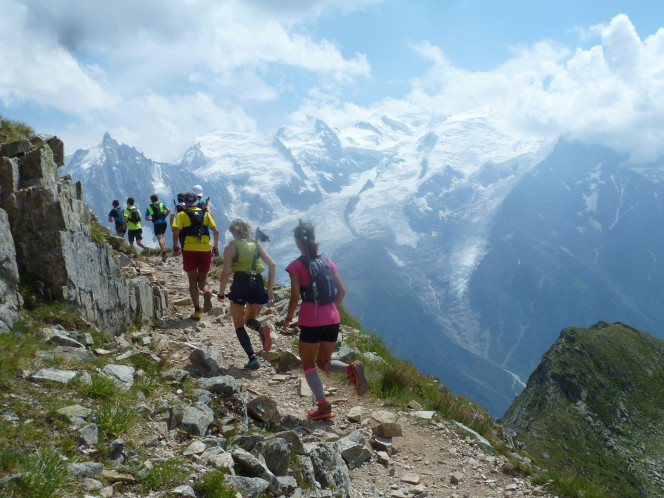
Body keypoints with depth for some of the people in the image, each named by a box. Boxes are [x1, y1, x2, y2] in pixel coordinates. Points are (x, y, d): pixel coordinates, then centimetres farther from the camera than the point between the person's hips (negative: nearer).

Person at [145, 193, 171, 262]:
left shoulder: (149, 207, 12)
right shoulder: (162, 204, 14)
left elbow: (146, 218, 13)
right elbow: (168, 210, -1)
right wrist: (164, 217, 10)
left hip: (156, 224, -3)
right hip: (163, 222, 3)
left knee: (159, 238, -10)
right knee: (162, 237, 21)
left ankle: (164, 252, -25)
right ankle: (164, 249, 7)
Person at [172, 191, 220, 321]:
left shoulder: (182, 214, 5)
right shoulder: (205, 214, 13)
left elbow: (176, 232, -8)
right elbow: (216, 231, 5)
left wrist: (175, 247, 6)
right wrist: (215, 248, 13)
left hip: (189, 250, -2)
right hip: (205, 249, 2)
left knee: (192, 282, 9)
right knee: (202, 279, 15)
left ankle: (197, 311, 2)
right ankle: (207, 292, -20)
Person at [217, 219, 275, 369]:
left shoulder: (231, 247, 1)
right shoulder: (256, 245, 13)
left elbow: (225, 272, -8)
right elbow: (272, 264, 5)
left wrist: (221, 293, 3)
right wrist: (270, 288, 9)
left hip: (241, 285, -4)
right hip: (258, 284, 4)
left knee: (239, 325, 10)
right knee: (249, 319, 24)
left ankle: (252, 358, -4)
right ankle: (261, 328, -12)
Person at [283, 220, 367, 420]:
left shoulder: (296, 265, -5)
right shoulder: (327, 262, 10)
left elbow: (295, 296, -11)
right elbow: (342, 290, 9)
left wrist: (288, 318, 2)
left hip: (311, 321, -5)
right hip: (332, 319, 5)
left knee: (308, 364, 12)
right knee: (323, 362, 19)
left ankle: (323, 406, 1)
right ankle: (351, 369, -11)